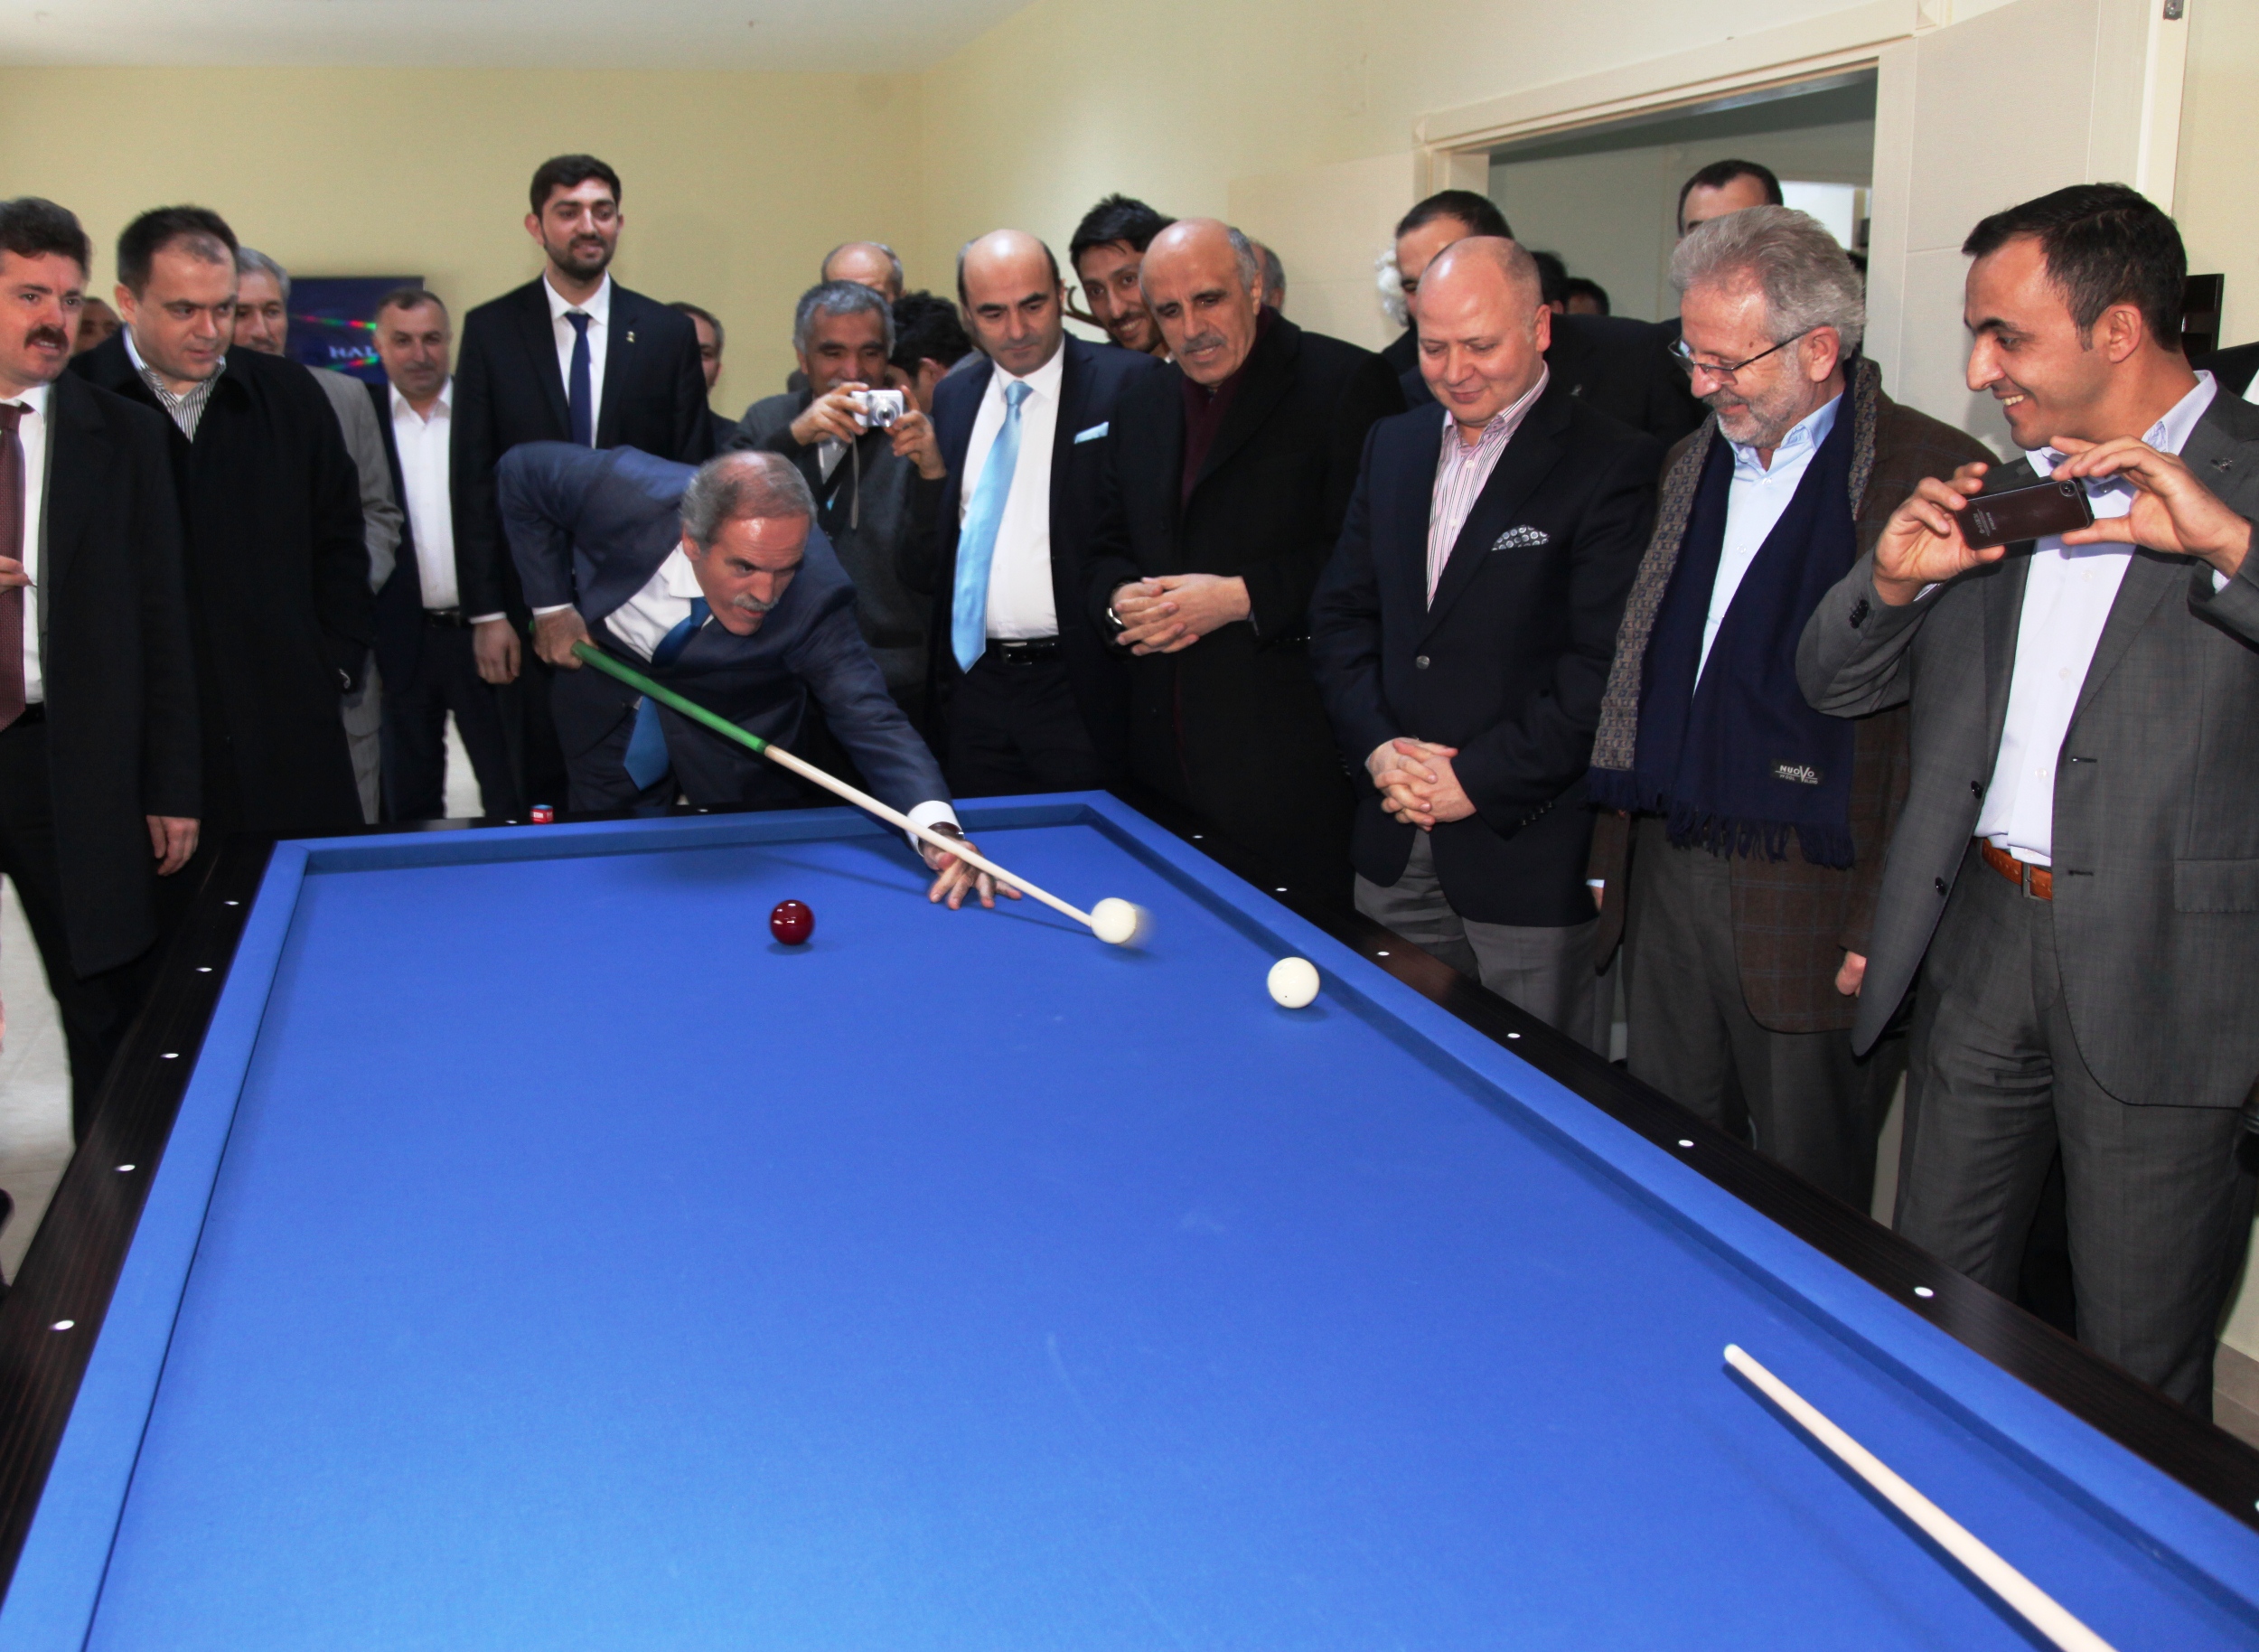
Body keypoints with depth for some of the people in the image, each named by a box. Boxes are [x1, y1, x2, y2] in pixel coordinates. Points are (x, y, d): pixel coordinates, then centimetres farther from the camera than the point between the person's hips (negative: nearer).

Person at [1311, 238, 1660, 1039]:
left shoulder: (1612, 466, -10)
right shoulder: (1393, 445, 11)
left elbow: (1605, 668, -15)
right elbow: (1341, 613, 11)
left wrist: (1478, 779, -16)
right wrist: (1377, 744, -4)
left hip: (1527, 852, -5)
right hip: (1394, 849, 6)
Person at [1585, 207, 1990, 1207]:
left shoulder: (1931, 477, -10)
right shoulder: (1691, 464, 13)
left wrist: (1889, 926, -15)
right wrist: (1610, 852, 14)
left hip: (1814, 901, -6)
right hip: (1664, 878, 6)